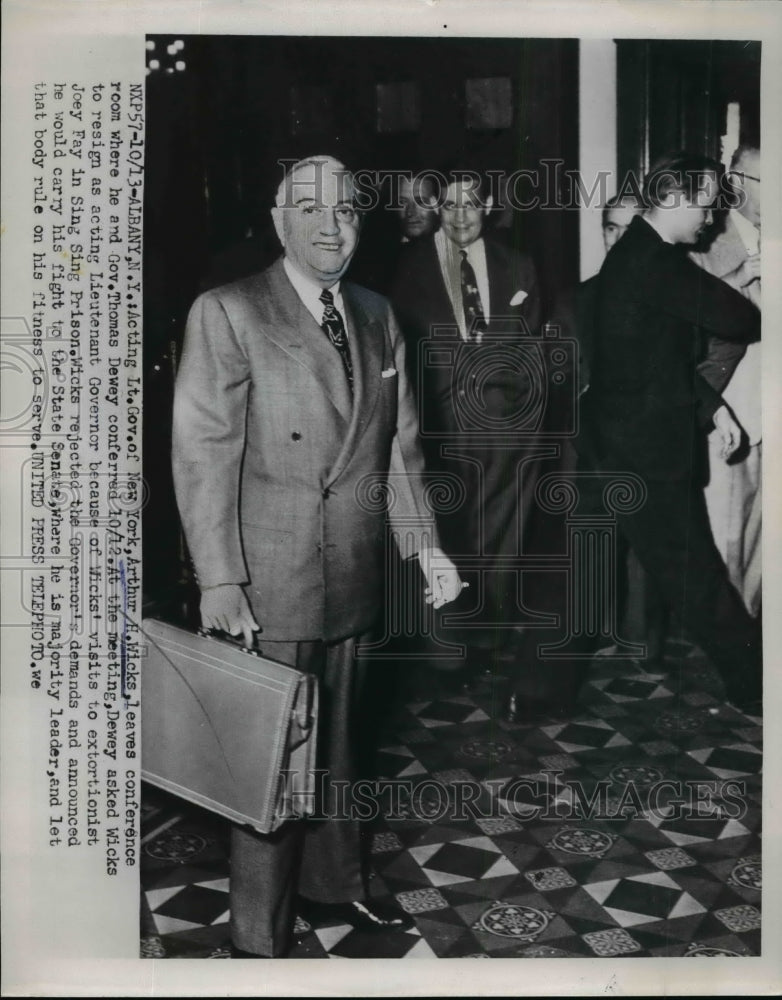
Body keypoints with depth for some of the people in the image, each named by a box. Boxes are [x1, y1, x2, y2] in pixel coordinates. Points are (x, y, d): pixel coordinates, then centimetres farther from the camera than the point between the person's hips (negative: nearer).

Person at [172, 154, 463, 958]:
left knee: (336, 740, 19)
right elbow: (203, 454, -12)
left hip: (353, 579, 6)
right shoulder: (226, 313, -9)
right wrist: (219, 583, -16)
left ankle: (331, 883, 39)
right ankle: (259, 936, 23)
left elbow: (399, 440, 13)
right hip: (269, 584, -5)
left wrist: (423, 542, 5)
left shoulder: (377, 316, 10)